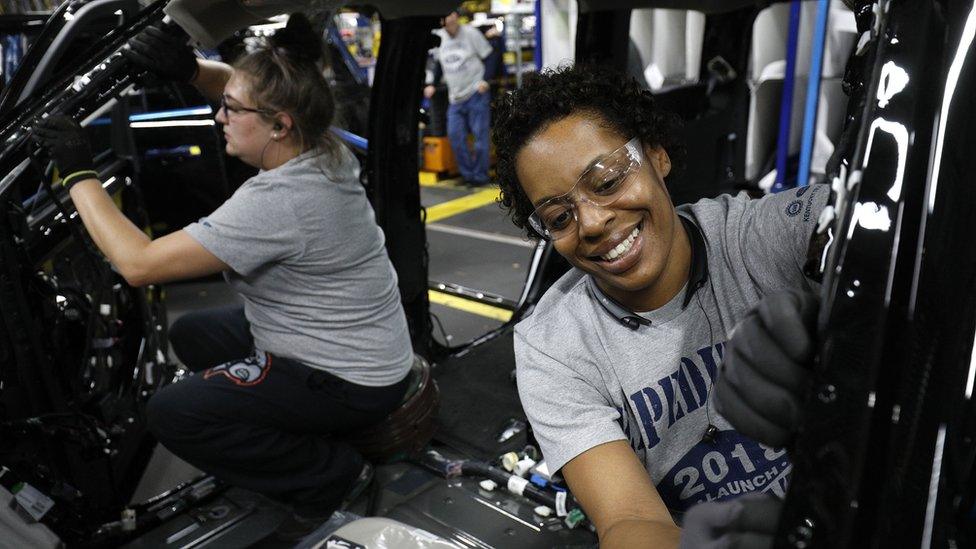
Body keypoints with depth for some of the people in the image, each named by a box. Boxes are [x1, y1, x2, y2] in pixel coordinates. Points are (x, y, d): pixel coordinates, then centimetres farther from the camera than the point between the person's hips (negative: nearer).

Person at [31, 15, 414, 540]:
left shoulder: (276, 202, -31)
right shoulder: (320, 149, -5)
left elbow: (139, 264, -27)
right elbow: (241, 86, 14)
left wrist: (78, 173, -16)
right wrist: (190, 69, -6)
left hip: (349, 382, -9)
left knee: (169, 415, -7)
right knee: (190, 334, 21)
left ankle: (331, 473, 1)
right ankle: (303, 434, 18)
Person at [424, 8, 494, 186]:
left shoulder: (471, 33, -6)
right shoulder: (438, 36, 6)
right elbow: (433, 62, 19)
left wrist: (485, 81, -12)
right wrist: (431, 84, 10)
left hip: (476, 93, -5)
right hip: (455, 97, 5)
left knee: (480, 135, -3)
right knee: (455, 136, -1)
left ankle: (480, 175, 7)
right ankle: (468, 173, 12)